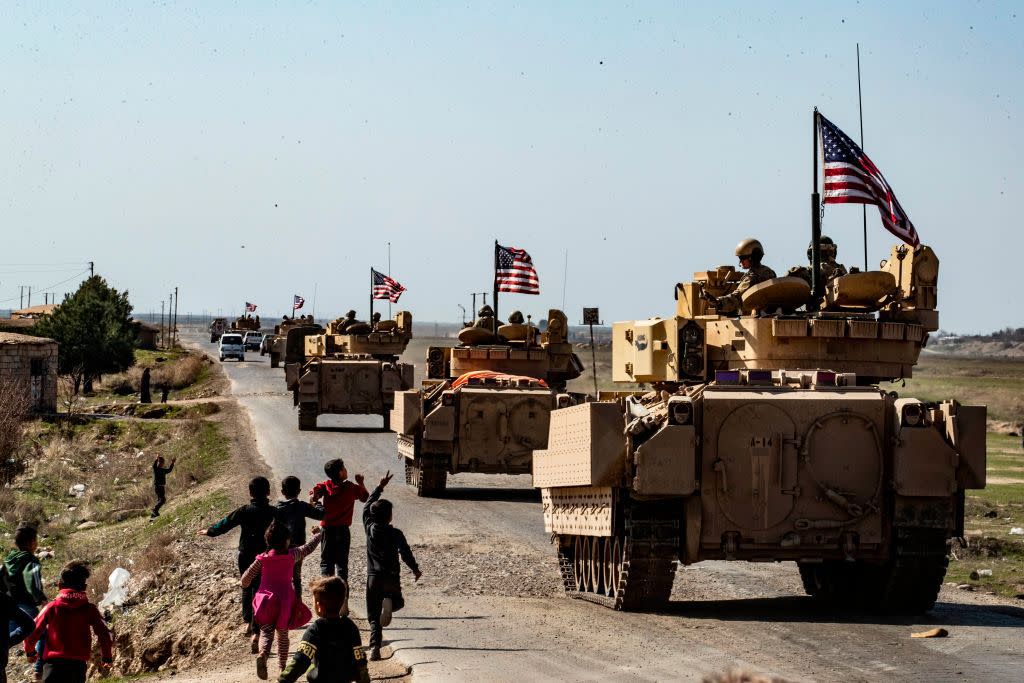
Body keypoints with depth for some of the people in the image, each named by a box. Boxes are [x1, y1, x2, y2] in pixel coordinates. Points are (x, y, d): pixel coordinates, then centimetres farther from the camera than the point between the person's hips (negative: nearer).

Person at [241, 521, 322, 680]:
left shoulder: (262, 559, -1)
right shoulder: (292, 555, 0)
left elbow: (246, 578, 3)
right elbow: (309, 548, 18)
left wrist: (245, 584, 27)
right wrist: (317, 535, 38)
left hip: (266, 600, -1)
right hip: (285, 600, 1)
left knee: (266, 632, -2)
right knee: (283, 634, 16)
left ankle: (263, 654, -33)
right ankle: (283, 666, 20)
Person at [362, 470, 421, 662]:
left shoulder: (369, 528, -3)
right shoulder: (395, 534, -11)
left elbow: (367, 506, 11)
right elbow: (406, 554, -7)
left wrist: (380, 487, 18)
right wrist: (416, 570, 10)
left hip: (373, 577, 2)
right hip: (392, 577, -2)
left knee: (374, 616, 7)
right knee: (397, 601, 25)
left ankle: (375, 647, -9)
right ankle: (390, 603, -13)